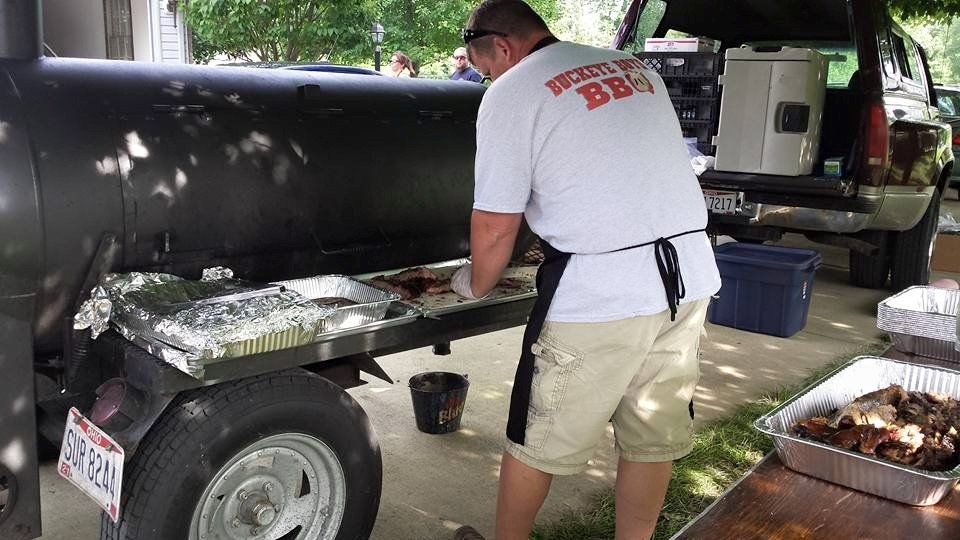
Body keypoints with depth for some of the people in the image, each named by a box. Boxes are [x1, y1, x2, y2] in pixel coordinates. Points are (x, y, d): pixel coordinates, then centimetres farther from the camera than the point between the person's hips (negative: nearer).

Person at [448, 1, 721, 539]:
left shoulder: (511, 94, -3)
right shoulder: (636, 69, 16)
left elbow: (496, 227, -4)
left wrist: (475, 286, 13)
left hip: (601, 292, -6)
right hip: (692, 275, 7)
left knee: (537, 439, 12)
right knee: (654, 435, 17)